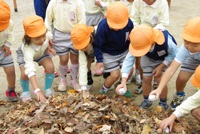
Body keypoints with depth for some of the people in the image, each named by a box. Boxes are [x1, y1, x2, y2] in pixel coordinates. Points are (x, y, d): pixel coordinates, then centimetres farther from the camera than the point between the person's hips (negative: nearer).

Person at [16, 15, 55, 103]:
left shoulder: (47, 35, -36)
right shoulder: (28, 49, -49)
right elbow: (30, 71, -58)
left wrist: (49, 48, -17)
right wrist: (37, 91, -66)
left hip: (41, 52, 3)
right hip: (25, 54, -3)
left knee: (50, 67, -22)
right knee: (25, 74, -27)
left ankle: (48, 89, 5)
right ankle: (25, 91, 7)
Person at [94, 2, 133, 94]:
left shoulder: (129, 23, -24)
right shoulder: (102, 26, -31)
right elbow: (98, 45, -18)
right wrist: (99, 60, -20)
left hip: (124, 51, 4)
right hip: (108, 54, -3)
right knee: (115, 75, -8)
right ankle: (103, 91, 20)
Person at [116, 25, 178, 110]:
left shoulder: (166, 41, -44)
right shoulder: (140, 44, -36)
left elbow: (174, 54, -23)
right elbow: (129, 60, -37)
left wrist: (161, 66, -26)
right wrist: (123, 82, -45)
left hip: (165, 59, -2)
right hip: (148, 59, 3)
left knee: (160, 80, -12)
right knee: (146, 79, 1)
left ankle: (163, 103, 13)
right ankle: (146, 101, 27)